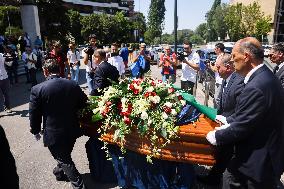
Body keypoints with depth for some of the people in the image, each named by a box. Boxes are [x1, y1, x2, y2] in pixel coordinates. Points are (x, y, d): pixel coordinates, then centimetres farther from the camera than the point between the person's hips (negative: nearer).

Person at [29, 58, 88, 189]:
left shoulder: (37, 90, -17)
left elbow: (34, 114, -9)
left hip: (53, 134, -4)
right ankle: (60, 173, 52)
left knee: (64, 160, 14)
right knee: (65, 155, 27)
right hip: (72, 130, 4)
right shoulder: (73, 85, -8)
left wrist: (35, 131, 8)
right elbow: (83, 104, 3)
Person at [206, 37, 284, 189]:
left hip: (260, 162, -8)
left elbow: (240, 128, -25)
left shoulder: (256, 87, -31)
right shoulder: (264, 76, 1)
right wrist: (228, 122, 5)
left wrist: (216, 136, -10)